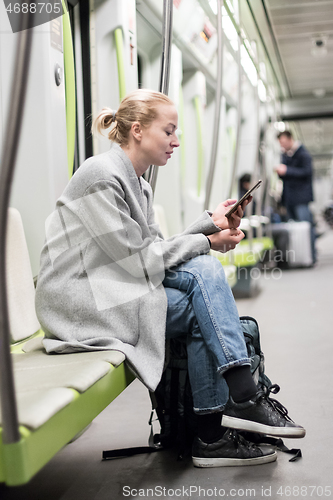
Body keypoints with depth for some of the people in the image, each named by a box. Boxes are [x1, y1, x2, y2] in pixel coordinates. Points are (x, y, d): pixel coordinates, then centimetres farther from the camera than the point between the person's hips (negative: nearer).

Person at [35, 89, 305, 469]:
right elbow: (138, 259, -18)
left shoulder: (135, 181, 13)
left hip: (113, 286, 8)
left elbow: (156, 250, 9)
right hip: (80, 300, -8)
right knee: (202, 310, -17)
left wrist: (211, 223, 0)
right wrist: (206, 241, -10)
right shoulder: (102, 176, -16)